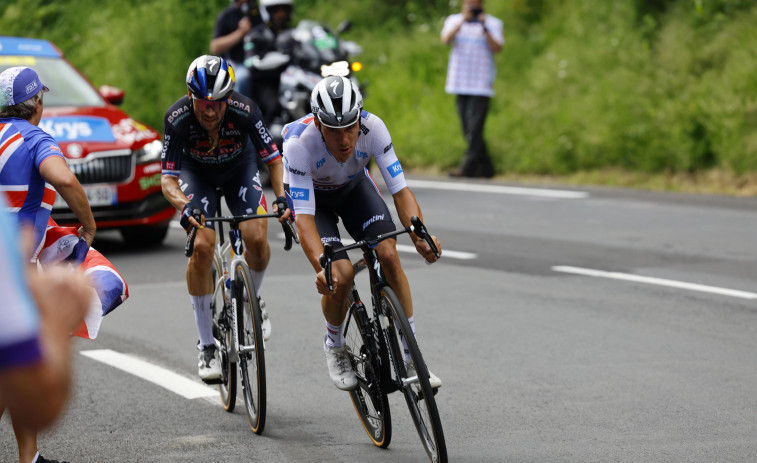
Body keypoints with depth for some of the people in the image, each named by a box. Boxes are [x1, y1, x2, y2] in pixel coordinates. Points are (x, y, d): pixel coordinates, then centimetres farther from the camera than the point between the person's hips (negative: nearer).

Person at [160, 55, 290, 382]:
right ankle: (207, 346, -9)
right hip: (195, 172, -1)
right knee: (202, 247, -21)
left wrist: (282, 196, -40)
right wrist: (184, 205, -49)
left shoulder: (244, 111, -33)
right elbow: (168, 179, -29)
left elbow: (274, 161, -23)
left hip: (238, 168, 1)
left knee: (256, 239, -22)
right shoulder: (177, 118, -33)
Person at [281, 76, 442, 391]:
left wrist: (420, 235, -47)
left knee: (389, 255, -21)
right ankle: (334, 347, 8)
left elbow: (400, 190, -30)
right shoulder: (299, 142, -39)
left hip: (354, 188, 2)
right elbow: (304, 218, -40)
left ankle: (411, 355, -10)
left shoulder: (373, 128, -33)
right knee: (340, 275, -22)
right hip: (312, 197, -2)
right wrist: (321, 267, -56)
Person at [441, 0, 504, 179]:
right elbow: (446, 40, -8)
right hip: (460, 82, 4)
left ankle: (468, 166, -15)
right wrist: (462, 22, -19)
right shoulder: (453, 20, 11)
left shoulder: (493, 23, 3)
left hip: (481, 84, -4)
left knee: (475, 126, -13)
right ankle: (485, 167, 16)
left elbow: (497, 48, -10)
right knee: (468, 129, 7)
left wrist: (485, 29, -22)